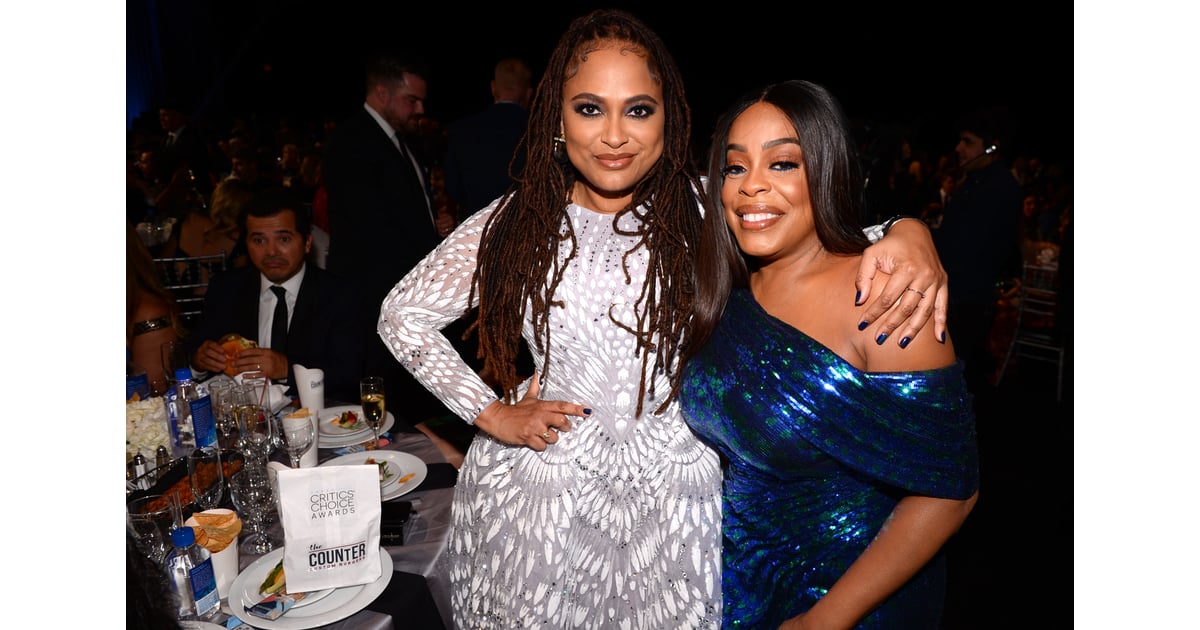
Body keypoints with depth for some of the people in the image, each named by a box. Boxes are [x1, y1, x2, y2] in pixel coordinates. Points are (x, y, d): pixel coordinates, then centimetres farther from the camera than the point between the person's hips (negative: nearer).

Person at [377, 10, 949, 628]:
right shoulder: (515, 222, -4)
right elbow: (403, 314, 4)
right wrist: (490, 414, -2)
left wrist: (908, 234, -33)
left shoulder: (705, 208, -9)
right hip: (534, 489, 1)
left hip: (671, 497, -1)